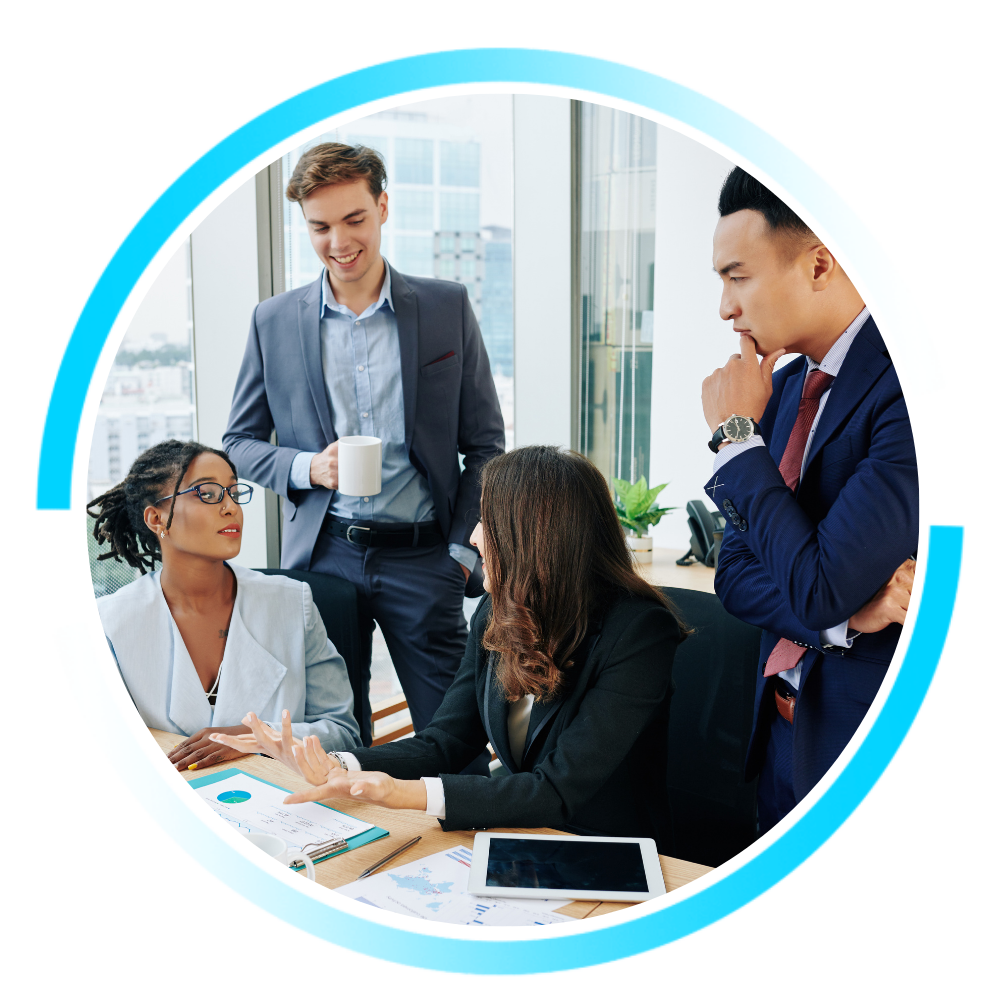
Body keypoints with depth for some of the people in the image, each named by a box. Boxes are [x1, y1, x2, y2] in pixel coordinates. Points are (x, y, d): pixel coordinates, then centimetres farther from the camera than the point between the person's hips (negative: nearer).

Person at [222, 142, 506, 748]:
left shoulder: (448, 307, 3)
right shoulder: (275, 322, 5)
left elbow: (485, 443, 6)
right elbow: (239, 443, 10)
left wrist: (464, 549, -1)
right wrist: (307, 467, -9)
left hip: (422, 557, -1)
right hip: (322, 556, 1)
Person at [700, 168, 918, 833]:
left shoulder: (908, 387, -22)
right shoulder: (784, 386, 5)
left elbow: (815, 589, -27)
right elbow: (736, 574, 4)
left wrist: (737, 433, -16)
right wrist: (842, 616, -16)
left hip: (877, 748, -7)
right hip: (785, 727, 8)